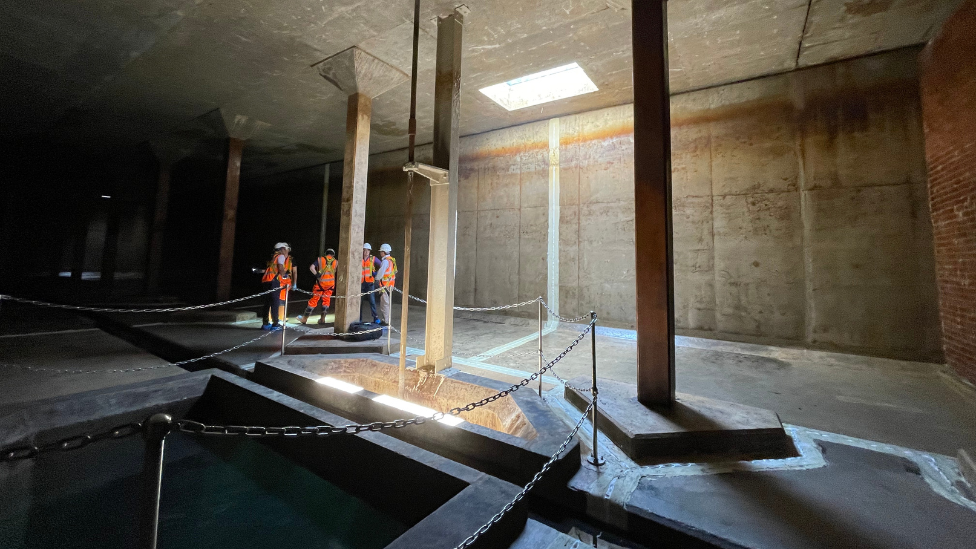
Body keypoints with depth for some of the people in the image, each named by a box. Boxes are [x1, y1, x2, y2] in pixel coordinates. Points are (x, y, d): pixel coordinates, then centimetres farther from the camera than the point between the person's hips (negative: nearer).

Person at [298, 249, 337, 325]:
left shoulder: (320, 259, 3)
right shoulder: (336, 262, 5)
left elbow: (311, 268, -10)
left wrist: (317, 274, -6)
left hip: (320, 282, -1)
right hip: (330, 283, 1)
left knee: (313, 300, 7)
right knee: (326, 301, 13)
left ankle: (304, 318, 17)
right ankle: (322, 319, 14)